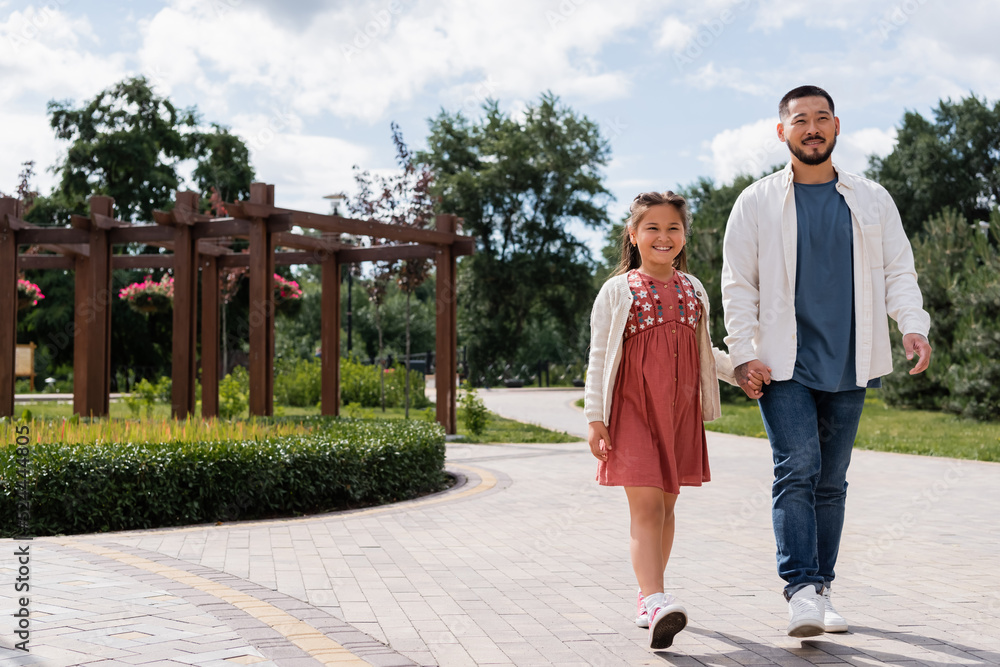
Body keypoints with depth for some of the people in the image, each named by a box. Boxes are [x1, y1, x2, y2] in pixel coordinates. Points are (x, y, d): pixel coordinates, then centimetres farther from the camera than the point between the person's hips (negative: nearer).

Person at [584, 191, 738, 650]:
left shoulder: (694, 291, 12)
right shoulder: (618, 291, -1)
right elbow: (599, 357, -2)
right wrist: (595, 418, -8)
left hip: (680, 409, 5)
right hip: (633, 406, -4)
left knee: (665, 505, 10)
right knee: (646, 505, -13)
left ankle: (648, 598, 23)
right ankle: (656, 603, -20)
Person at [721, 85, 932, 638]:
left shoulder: (872, 200, 12)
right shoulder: (757, 202, 5)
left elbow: (898, 269, 10)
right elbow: (738, 282, 3)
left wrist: (913, 325, -8)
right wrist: (744, 352, -7)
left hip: (848, 364, 3)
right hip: (783, 364, -3)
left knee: (831, 480, 8)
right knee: (797, 469, -15)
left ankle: (820, 591, 16)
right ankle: (802, 590, -16)